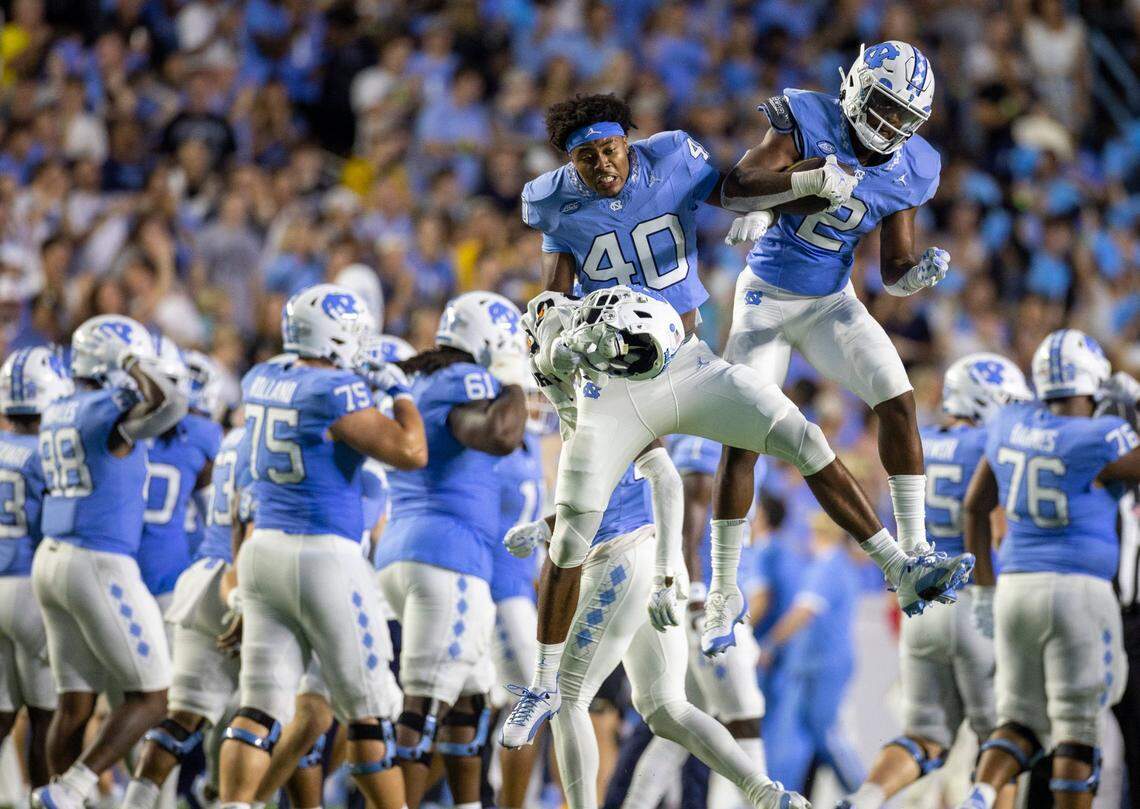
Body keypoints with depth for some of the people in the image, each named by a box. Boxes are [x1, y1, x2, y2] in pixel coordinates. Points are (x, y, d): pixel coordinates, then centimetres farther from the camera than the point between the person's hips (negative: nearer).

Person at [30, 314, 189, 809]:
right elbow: (168, 406, -35)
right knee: (150, 698, 1)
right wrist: (143, 373, -16)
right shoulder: (113, 413, -14)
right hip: (100, 567, -8)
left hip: (53, 560, 8)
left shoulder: (56, 416, 12)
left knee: (75, 705, 11)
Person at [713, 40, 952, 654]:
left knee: (897, 401, -13)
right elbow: (734, 189, -28)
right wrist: (809, 179, -40)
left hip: (832, 302, 4)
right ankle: (722, 584, 2)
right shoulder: (807, 123, -19)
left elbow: (893, 272, -1)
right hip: (767, 299, -4)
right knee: (741, 438, -8)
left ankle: (912, 547, -5)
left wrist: (920, 273, -25)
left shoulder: (906, 172, -6)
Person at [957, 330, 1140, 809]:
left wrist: (983, 589, 21)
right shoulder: (1102, 442, -12)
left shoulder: (1011, 426, 7)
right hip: (1078, 590, -5)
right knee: (1078, 730, 3)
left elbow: (974, 507, 15)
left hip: (1016, 588, 5)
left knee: (1022, 721, 11)